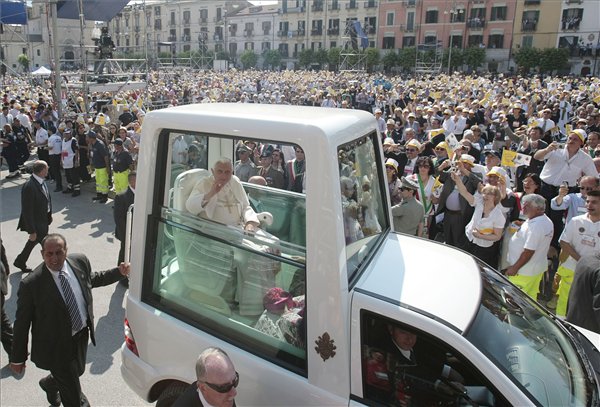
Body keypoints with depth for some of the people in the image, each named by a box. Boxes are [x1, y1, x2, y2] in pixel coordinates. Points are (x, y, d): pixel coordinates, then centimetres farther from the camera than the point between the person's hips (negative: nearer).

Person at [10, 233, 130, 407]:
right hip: (56, 346, -5)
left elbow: (92, 279, 11)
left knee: (77, 371, 32)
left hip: (82, 335, 6)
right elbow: (22, 323, -15)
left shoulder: (80, 261, -12)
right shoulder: (31, 285, -26)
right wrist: (18, 358, -7)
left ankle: (50, 383, 63)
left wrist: (119, 272, 2)